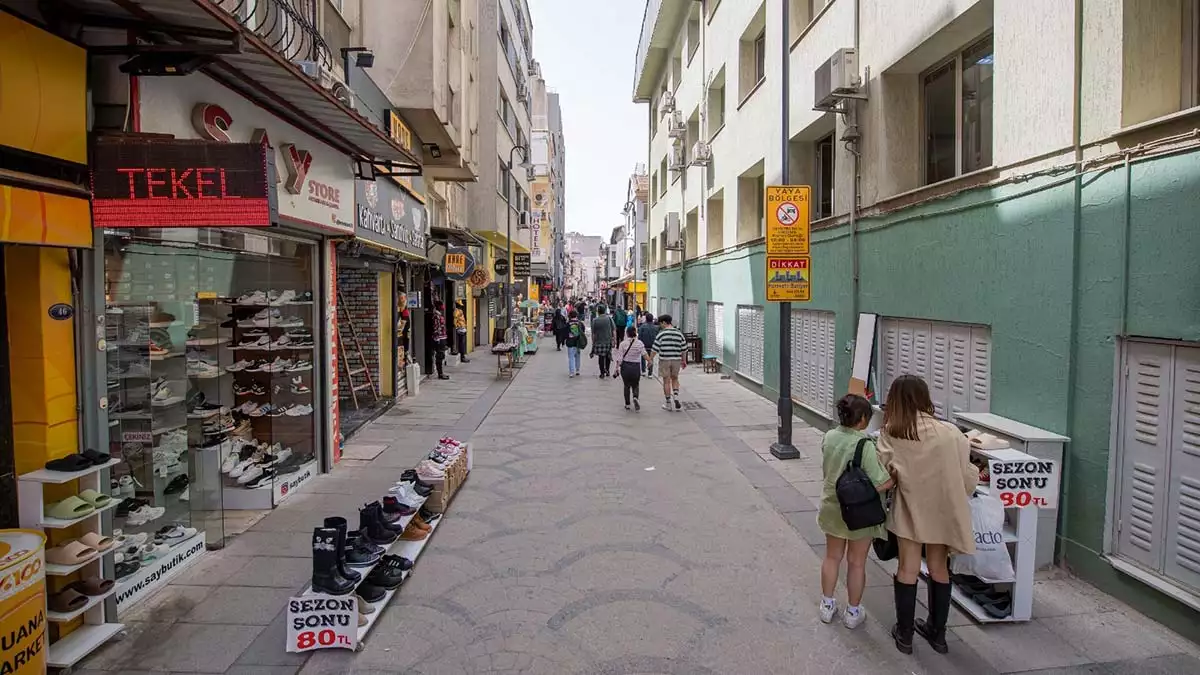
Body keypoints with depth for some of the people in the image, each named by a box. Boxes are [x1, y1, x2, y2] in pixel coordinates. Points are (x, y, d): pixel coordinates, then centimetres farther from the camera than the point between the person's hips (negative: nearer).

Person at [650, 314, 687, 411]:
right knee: (675, 379, 20)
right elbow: (684, 349, 7)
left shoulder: (661, 333, -8)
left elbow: (655, 349, -9)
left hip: (664, 360, -3)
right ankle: (676, 397, 0)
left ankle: (668, 403, 11)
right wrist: (684, 361, 17)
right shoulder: (679, 333, 3)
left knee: (666, 381, 6)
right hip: (676, 359, 3)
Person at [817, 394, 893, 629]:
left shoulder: (829, 437, -6)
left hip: (832, 508, 5)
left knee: (832, 557, 21)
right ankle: (853, 612, 27)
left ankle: (827, 605, 33)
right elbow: (879, 484, -25)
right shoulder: (864, 445, -25)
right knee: (856, 562, 13)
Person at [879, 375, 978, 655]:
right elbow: (966, 477, -6)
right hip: (941, 509, 1)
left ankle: (904, 635, 24)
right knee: (939, 570, 18)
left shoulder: (890, 433, -15)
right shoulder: (949, 433, -15)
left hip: (909, 509, -1)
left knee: (907, 570, 12)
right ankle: (937, 633, 33)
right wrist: (976, 475, 17)